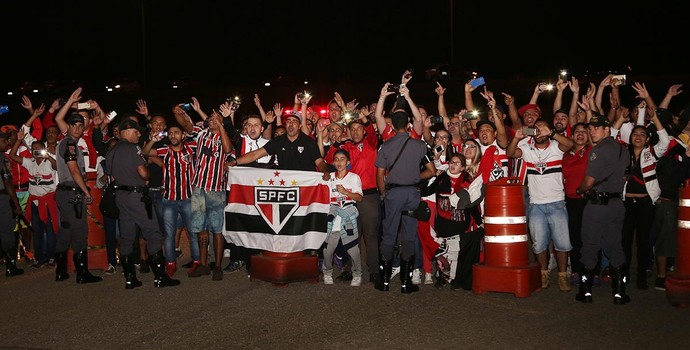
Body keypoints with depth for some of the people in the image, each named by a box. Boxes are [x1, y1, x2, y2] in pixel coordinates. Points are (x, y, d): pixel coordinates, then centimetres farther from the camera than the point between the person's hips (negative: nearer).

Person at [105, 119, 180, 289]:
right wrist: (148, 175, 4)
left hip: (120, 195, 8)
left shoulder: (111, 151, 12)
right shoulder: (132, 148, -12)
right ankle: (160, 277, -5)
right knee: (153, 233, -3)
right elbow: (143, 172, -17)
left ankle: (130, 278, 11)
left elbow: (112, 176, 16)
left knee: (126, 237, 9)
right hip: (136, 195, -8)